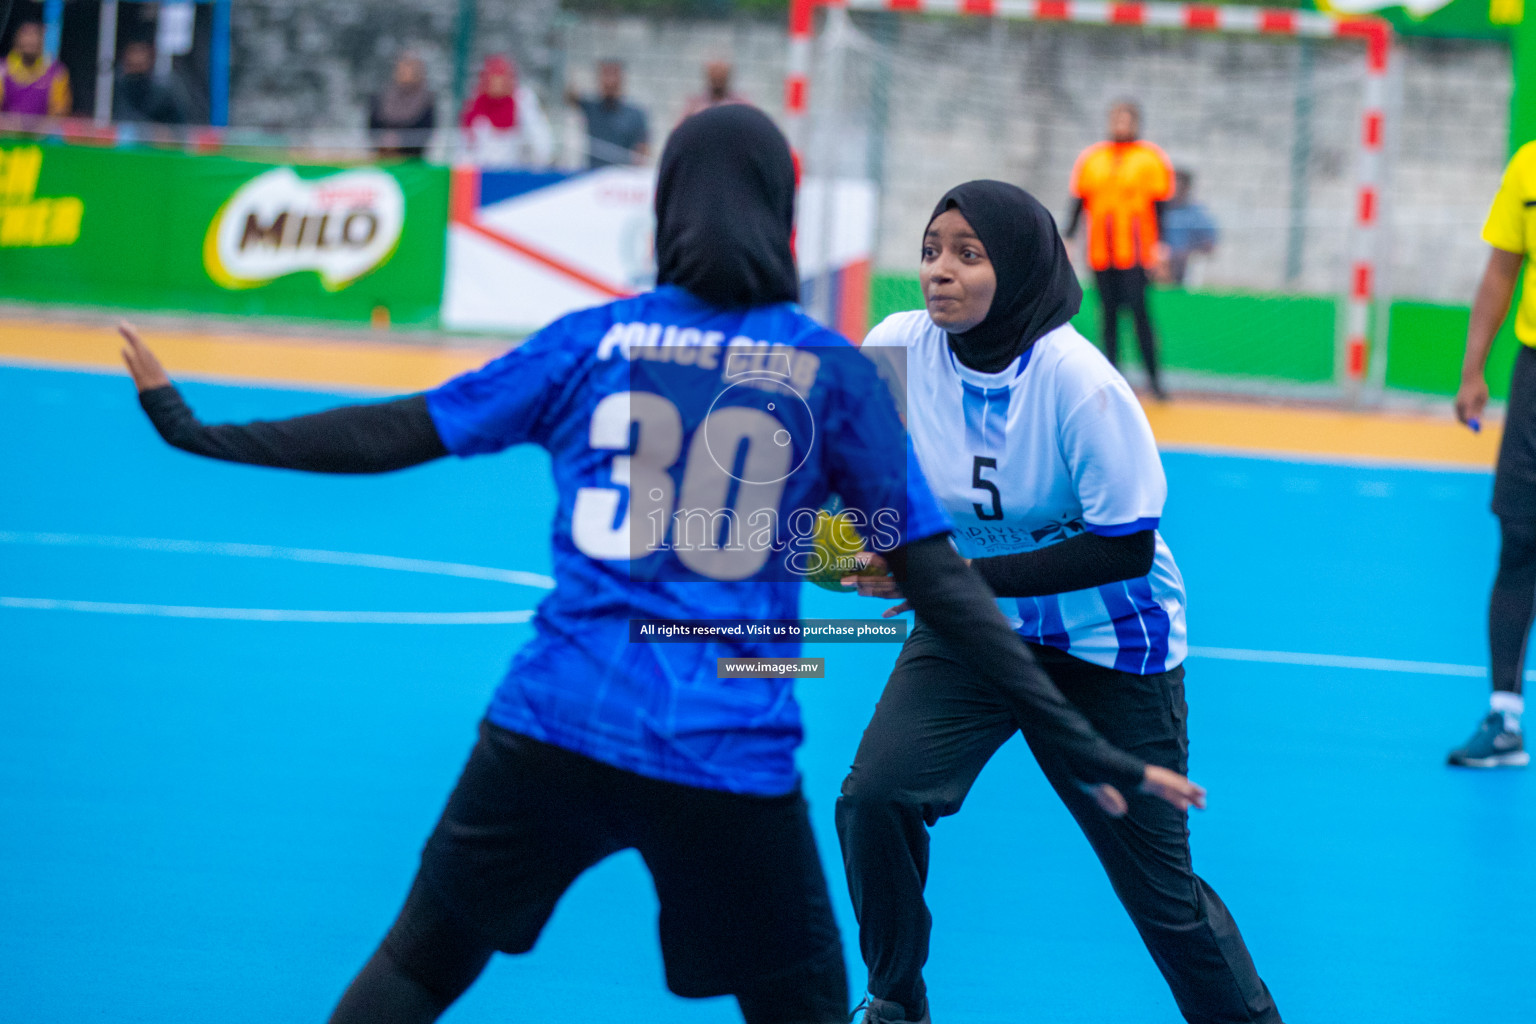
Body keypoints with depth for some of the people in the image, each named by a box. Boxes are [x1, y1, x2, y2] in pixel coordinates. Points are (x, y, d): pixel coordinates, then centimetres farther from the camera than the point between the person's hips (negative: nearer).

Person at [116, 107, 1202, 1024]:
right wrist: (1073, 740, 1)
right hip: (731, 763, -1)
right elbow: (935, 578, -1)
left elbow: (398, 434, 5)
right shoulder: (833, 372, 2)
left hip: (552, 731, 1)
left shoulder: (595, 341, 5)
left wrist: (200, 432, 14)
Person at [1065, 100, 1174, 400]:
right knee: (1108, 311, 3)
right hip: (1101, 249, 4)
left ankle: (1153, 377, -7)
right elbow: (1079, 200, 15)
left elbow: (1159, 204, -1)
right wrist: (1068, 240, 9)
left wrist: (1159, 245, -8)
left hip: (1135, 249, -4)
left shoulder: (1150, 159, 2)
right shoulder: (1091, 159, 12)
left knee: (1138, 309, -11)